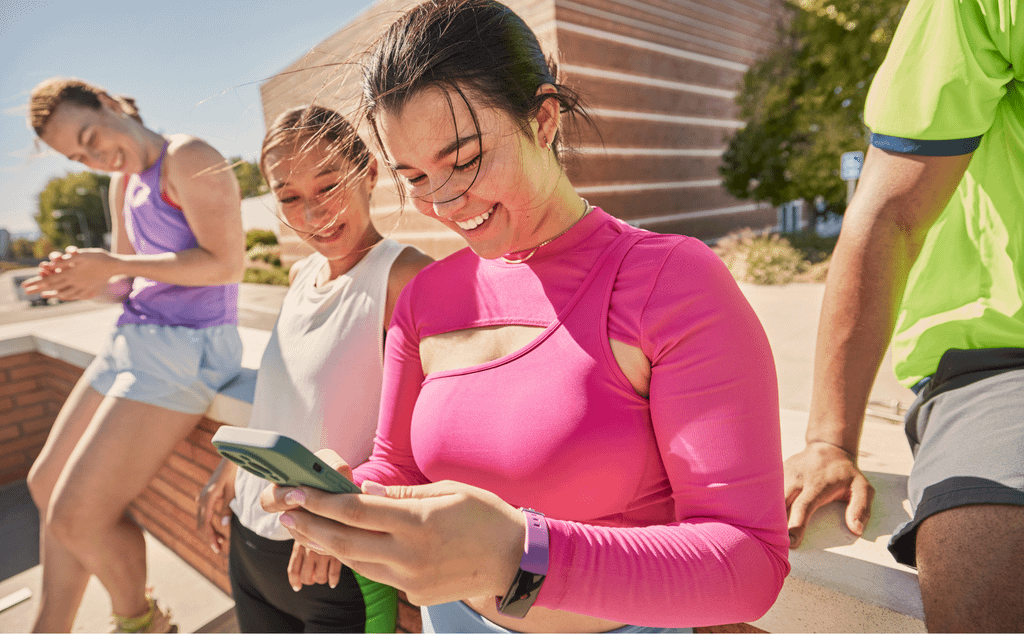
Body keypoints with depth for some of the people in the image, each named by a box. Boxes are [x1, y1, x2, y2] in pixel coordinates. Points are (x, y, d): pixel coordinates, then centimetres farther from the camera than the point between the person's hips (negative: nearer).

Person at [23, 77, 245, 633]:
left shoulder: (188, 159, -11)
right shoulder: (123, 183, 17)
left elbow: (226, 263, -20)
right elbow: (129, 274, 19)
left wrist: (114, 265, -17)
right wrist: (87, 281, -3)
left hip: (188, 344, -10)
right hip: (135, 336, 10)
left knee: (78, 514, -8)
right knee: (48, 483, 15)